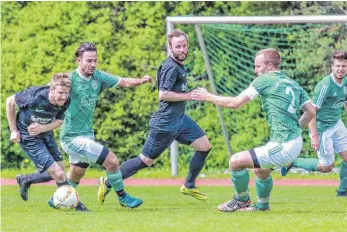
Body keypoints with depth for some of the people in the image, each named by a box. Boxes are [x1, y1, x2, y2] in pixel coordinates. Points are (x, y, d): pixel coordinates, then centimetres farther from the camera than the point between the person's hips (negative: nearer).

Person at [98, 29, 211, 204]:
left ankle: (189, 186, 19)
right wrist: (187, 96, -21)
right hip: (166, 123, -10)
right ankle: (107, 182, 9)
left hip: (179, 119, 10)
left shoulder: (178, 65, 11)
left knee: (204, 145, 6)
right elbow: (163, 94, -27)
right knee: (146, 160, -2)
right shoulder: (171, 67, -20)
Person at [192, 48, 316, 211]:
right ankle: (262, 205, 48)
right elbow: (310, 112, 14)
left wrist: (208, 97, 6)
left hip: (282, 147, -9)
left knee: (235, 162, -3)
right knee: (260, 169, 32)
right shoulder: (294, 84, 15)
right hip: (296, 144, 9)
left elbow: (235, 103, -6)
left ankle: (242, 200, 17)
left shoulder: (265, 80, -7)